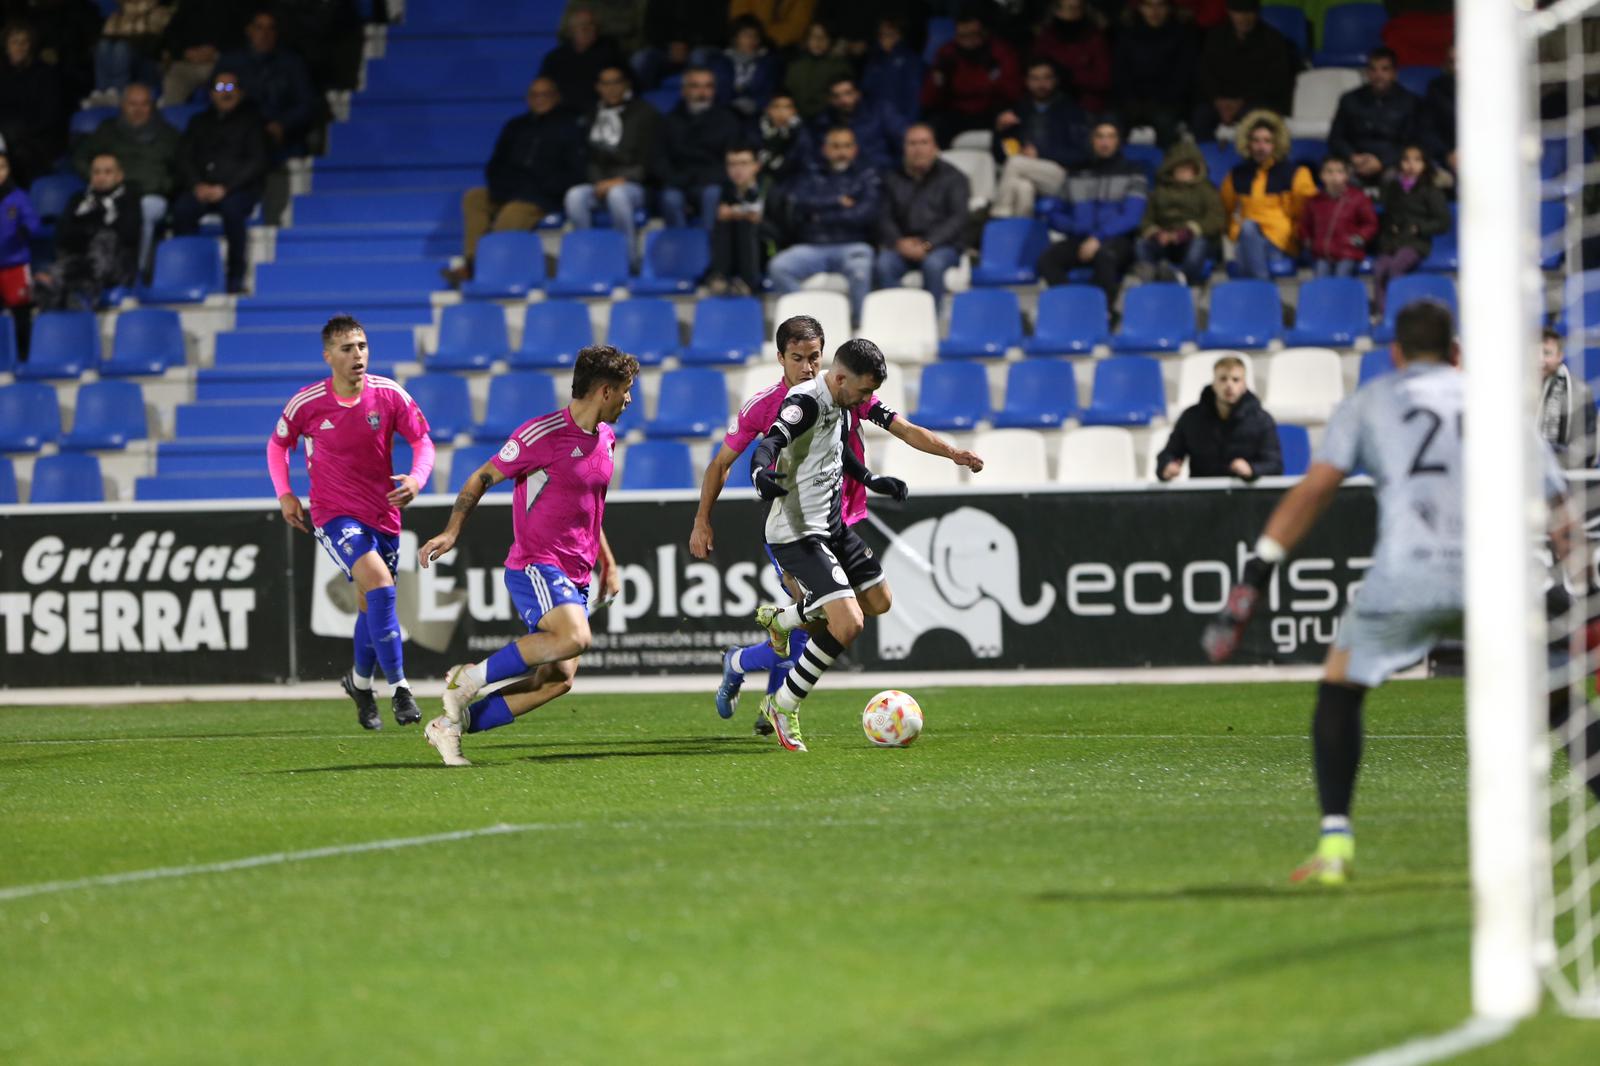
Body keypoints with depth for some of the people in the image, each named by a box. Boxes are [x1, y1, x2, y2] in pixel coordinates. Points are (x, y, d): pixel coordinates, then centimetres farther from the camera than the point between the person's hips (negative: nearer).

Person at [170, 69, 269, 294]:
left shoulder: (251, 120, 12)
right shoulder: (200, 122, 23)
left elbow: (257, 163, 1)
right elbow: (184, 158, 12)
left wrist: (225, 188, -12)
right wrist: (197, 186, -9)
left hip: (239, 189, -3)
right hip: (202, 187, 3)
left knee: (231, 208, -37)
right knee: (182, 208, -31)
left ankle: (236, 277, -31)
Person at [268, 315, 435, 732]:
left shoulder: (389, 395, -8)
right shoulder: (307, 403, -10)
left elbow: (422, 441, 0)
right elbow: (278, 444, 8)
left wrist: (416, 479, -19)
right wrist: (284, 494, -3)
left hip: (383, 514, 3)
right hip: (334, 514, -3)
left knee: (372, 604, 14)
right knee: (379, 585, -25)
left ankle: (360, 682, 41)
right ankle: (398, 686, -21)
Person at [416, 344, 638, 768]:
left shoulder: (605, 440, 14)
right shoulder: (542, 435, -12)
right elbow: (483, 478, -5)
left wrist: (608, 562, 24)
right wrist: (451, 532, -14)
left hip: (575, 575, 8)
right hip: (536, 566, -8)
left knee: (558, 679, -5)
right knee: (574, 637, -32)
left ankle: (452, 724, 1)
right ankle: (472, 678, -18)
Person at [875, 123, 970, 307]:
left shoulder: (953, 178, 9)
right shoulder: (892, 179, 16)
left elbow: (958, 218, -2)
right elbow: (884, 218, 7)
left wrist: (927, 245, -15)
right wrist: (899, 242, -14)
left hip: (941, 245, -2)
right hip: (901, 245, 2)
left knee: (933, 264, -36)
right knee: (883, 264, -31)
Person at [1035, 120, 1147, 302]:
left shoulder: (1132, 173, 8)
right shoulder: (1077, 175, 19)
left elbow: (1132, 217, -3)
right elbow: (1056, 217, 19)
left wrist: (1098, 238, -15)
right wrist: (1077, 227, -4)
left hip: (1117, 241, -3)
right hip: (1080, 239, 3)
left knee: (1103, 254, -41)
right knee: (1047, 258, -28)